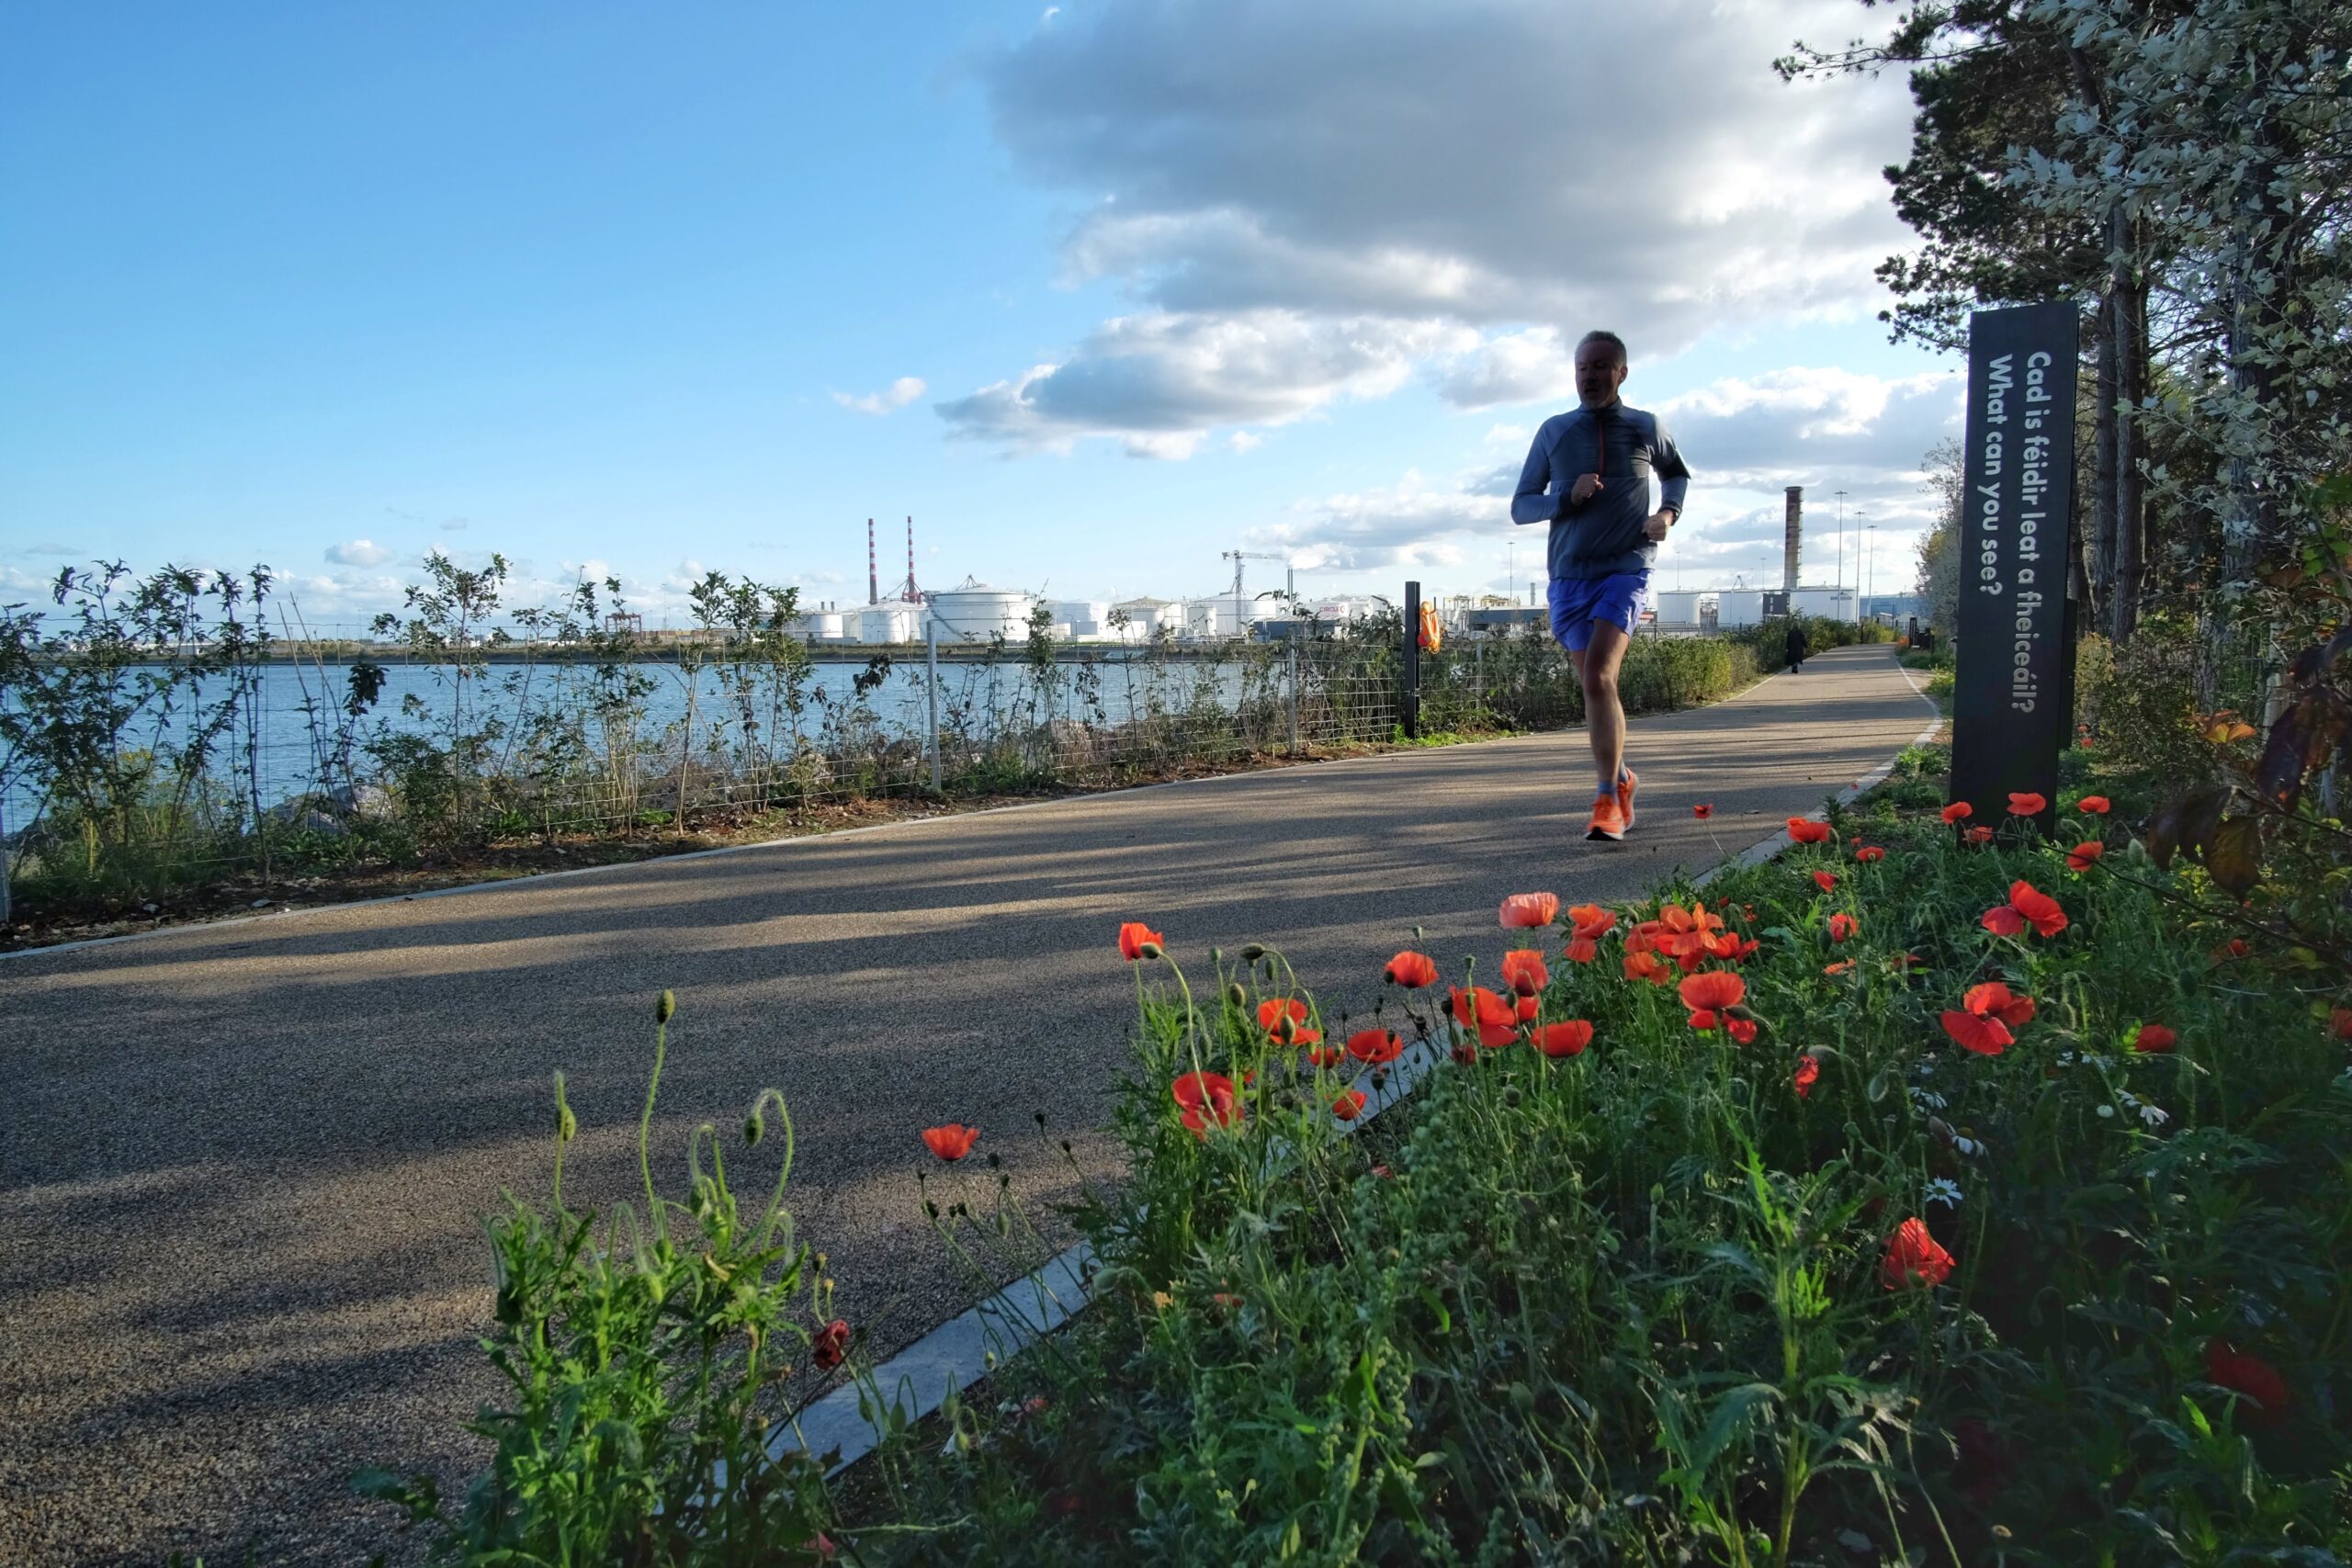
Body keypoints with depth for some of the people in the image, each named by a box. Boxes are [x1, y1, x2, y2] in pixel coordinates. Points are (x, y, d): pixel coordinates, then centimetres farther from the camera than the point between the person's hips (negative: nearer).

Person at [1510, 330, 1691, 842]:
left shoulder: (1646, 428, 6)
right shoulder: (1554, 431, 6)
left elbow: (1676, 474, 27)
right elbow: (1520, 506, 8)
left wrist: (1668, 512, 6)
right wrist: (1567, 497, -11)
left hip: (1625, 570, -3)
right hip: (1568, 574, 3)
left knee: (1598, 678, -20)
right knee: (1595, 685, 10)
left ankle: (1608, 801, -16)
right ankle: (1621, 779, 32)